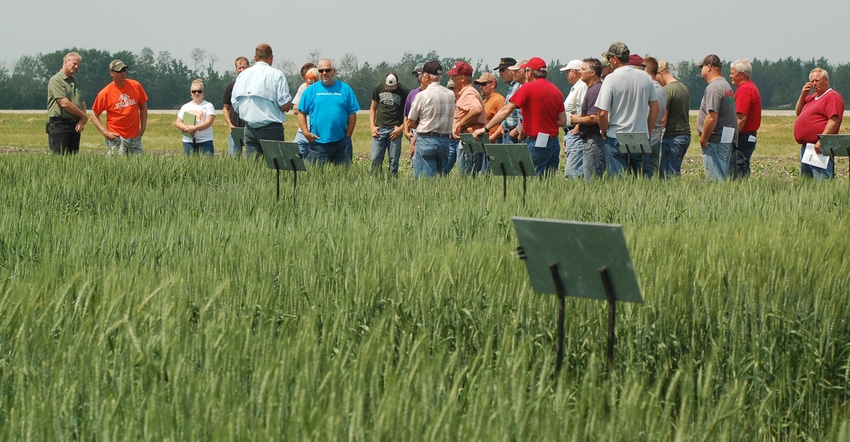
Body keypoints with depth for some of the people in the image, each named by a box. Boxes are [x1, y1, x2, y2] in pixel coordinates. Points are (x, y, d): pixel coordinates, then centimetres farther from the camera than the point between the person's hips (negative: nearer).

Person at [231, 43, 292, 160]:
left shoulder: (242, 75, 7)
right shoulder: (276, 75, -6)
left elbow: (235, 106, 10)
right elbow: (285, 105, -12)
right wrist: (289, 104, 11)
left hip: (250, 129, 4)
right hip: (271, 129, -4)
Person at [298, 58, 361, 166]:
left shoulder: (345, 89, 8)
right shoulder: (311, 90, 7)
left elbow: (352, 114, 8)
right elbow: (301, 113, 6)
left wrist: (348, 136, 1)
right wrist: (306, 132, -6)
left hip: (341, 143, 1)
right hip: (318, 143, -1)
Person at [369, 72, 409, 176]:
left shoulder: (404, 92, -1)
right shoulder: (378, 88, 7)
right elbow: (373, 108, 16)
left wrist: (401, 128, -7)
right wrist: (372, 126, 6)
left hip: (395, 130, -2)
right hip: (379, 129, 2)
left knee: (394, 161, 0)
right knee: (376, 159, -3)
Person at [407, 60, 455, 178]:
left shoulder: (422, 95, -9)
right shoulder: (451, 94, 6)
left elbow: (411, 123, -2)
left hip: (426, 141, -6)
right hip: (445, 140, 6)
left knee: (424, 179, -6)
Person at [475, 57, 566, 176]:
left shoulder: (529, 88, -8)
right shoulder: (556, 90, 9)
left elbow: (506, 111, -9)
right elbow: (563, 121, 11)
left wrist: (485, 128, -5)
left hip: (536, 143, -6)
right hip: (554, 143, 6)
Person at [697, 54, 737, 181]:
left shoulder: (713, 88, -16)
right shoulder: (726, 85, 17)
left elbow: (712, 118, -25)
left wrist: (703, 140, -14)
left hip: (715, 142, -10)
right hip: (727, 140, 10)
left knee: (714, 179, -9)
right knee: (723, 177, 14)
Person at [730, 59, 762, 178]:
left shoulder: (744, 90, -14)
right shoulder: (751, 87, 19)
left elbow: (741, 118, -21)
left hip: (743, 137, -11)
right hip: (751, 136, 11)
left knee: (738, 175, -10)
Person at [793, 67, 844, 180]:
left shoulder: (833, 96, -7)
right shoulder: (812, 96, 23)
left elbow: (834, 120, -18)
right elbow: (798, 113, 28)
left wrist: (821, 141, -25)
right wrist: (803, 95, 12)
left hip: (819, 147, -10)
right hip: (805, 146, 10)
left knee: (822, 180, -14)